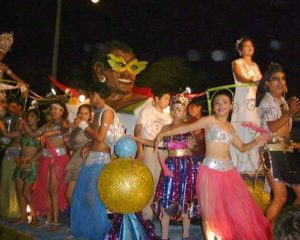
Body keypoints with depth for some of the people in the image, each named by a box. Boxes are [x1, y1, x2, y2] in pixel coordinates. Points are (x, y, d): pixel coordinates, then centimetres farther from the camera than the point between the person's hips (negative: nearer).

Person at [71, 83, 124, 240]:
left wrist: (84, 126, -7)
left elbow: (100, 137, -18)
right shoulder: (97, 112, 14)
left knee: (94, 196, -6)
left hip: (101, 159, -9)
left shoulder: (107, 112, -13)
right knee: (82, 194, 13)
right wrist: (88, 146, 2)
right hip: (91, 157, 9)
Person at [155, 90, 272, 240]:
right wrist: (163, 133, -9)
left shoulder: (230, 127, 15)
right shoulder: (209, 120, -2)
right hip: (211, 169, -6)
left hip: (229, 170, 6)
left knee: (238, 208, 6)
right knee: (210, 210, 0)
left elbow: (242, 147, 24)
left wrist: (255, 142, 6)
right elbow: (186, 128, -5)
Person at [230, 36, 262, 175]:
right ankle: (241, 166, -8)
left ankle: (253, 165, 5)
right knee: (243, 132, -10)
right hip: (243, 101, -6)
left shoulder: (255, 65, 23)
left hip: (256, 101, 6)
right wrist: (252, 82, -35)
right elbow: (239, 77, -16)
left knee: (256, 132, 0)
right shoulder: (237, 63, 4)